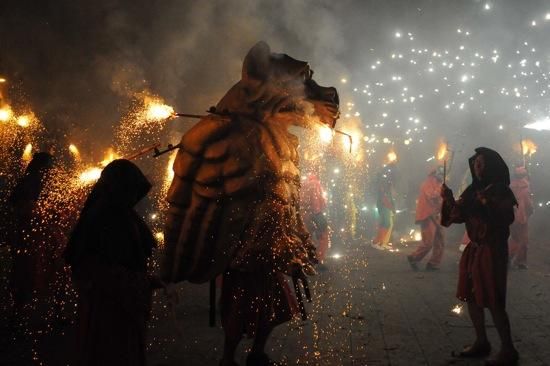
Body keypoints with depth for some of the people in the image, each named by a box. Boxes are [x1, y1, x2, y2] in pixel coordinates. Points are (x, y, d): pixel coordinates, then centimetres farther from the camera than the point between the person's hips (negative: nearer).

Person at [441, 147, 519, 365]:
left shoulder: (501, 192, -10)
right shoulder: (473, 191, 8)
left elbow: (506, 218, -23)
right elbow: (457, 216, 8)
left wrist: (487, 204, -32)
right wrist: (449, 200, -8)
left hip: (493, 251, -7)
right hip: (473, 249, 7)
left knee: (493, 301, -8)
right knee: (471, 297, 12)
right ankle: (481, 342, 25)